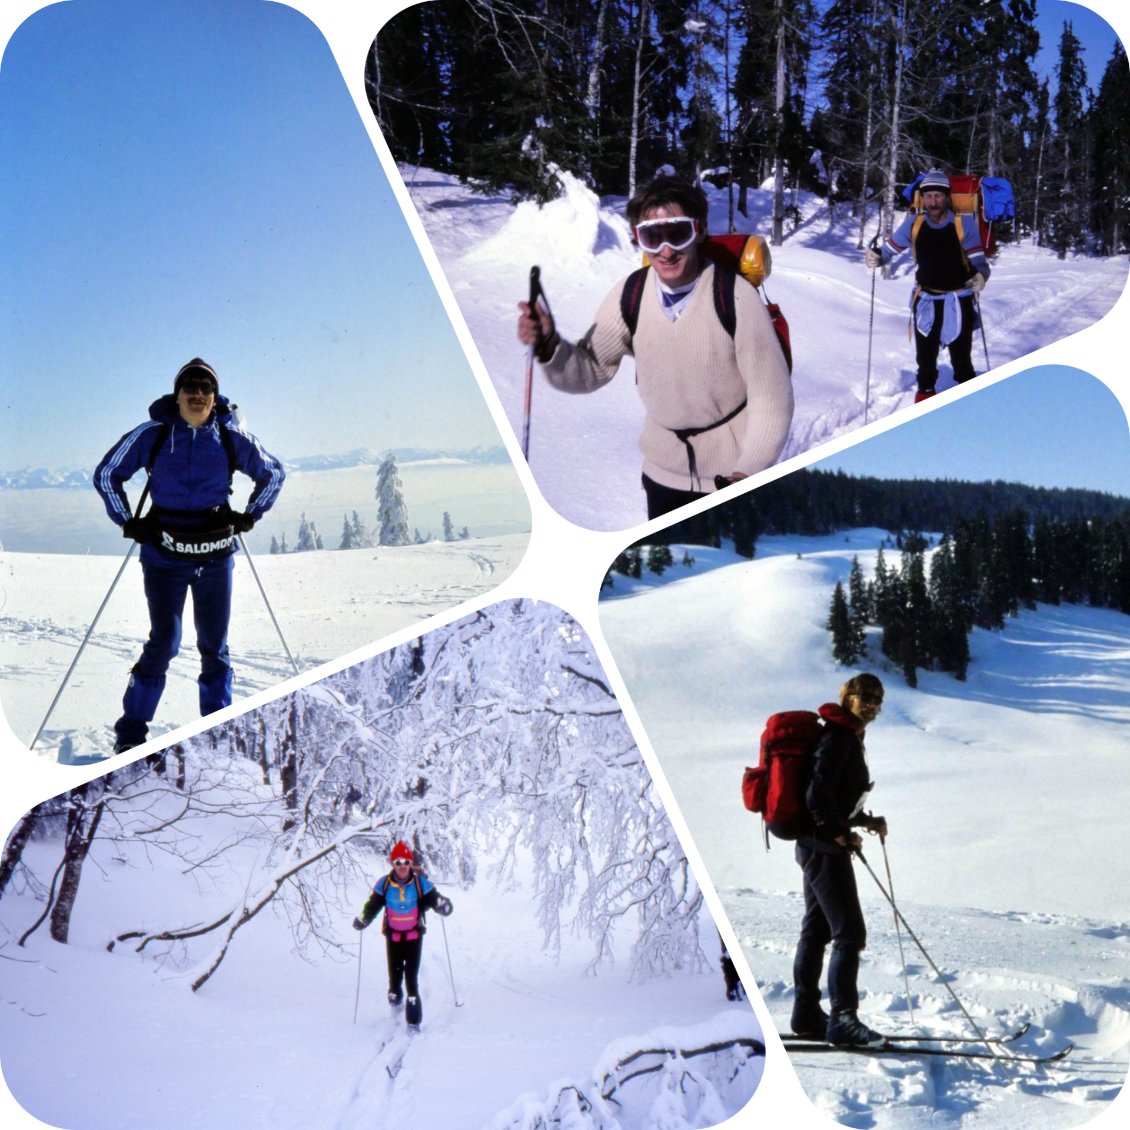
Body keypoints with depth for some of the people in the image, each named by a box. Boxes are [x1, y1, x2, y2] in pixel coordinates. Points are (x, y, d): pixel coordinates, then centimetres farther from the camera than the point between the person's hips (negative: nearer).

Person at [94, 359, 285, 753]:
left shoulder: (231, 437, 1)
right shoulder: (152, 435, -4)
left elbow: (273, 474, 17)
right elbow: (107, 474, 7)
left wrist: (249, 516, 10)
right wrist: (128, 522, 3)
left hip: (216, 555, 2)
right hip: (165, 554, -2)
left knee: (215, 646, 8)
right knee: (163, 643, -6)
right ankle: (130, 733, 3)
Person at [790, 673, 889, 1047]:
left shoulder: (848, 737, 18)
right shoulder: (838, 736, -13)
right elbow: (818, 792, -22)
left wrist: (863, 820, 13)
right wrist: (839, 832, -20)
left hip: (819, 844, 11)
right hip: (824, 845, -11)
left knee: (817, 931, 13)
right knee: (850, 933, -13)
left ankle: (807, 1016, 19)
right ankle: (842, 1018, -14)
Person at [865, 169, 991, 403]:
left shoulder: (964, 224, -14)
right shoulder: (914, 224, -6)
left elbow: (978, 260, -14)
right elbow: (890, 248, 3)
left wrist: (981, 276, -35)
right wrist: (876, 257, -19)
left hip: (959, 300, -3)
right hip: (926, 299, 3)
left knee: (960, 355, 0)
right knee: (925, 354, 12)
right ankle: (926, 390, 36)